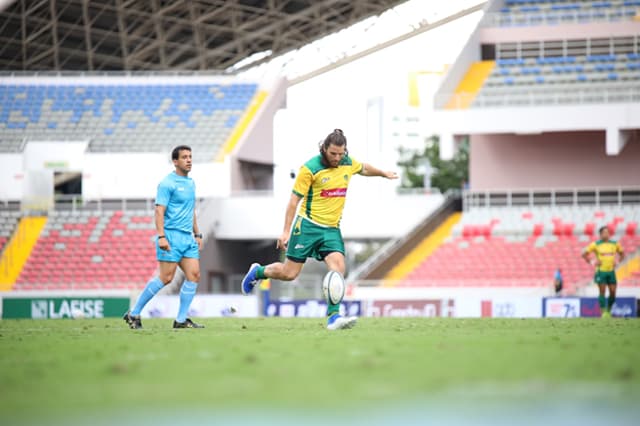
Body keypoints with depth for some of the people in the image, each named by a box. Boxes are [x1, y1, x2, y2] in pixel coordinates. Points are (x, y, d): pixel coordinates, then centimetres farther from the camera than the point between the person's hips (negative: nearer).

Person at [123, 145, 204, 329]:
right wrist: (161, 236, -23)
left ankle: (181, 320, 2)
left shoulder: (191, 183, 17)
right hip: (171, 236, -8)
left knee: (194, 275, -3)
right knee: (166, 278, -9)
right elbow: (159, 211, -14)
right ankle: (134, 314, 0)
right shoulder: (167, 183, -9)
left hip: (188, 238, 8)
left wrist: (197, 234, 22)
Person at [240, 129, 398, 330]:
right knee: (289, 273, -2)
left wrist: (384, 173, 44)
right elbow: (294, 199, -9)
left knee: (338, 267, -17)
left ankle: (333, 316, -17)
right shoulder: (310, 168, -13)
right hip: (308, 225, -5)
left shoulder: (348, 163, 4)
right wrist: (286, 231, -12)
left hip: (332, 228, 5)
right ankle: (257, 272, 28)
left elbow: (364, 169, 29)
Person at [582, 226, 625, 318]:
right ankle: (603, 312, -6)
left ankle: (609, 311, 15)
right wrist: (592, 263, -7)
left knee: (613, 292, 0)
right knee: (602, 292, -8)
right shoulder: (596, 244, -3)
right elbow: (584, 254, 1)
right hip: (601, 271, -4)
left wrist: (617, 262, 7)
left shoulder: (615, 244, 7)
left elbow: (622, 253, 22)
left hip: (611, 271, 4)